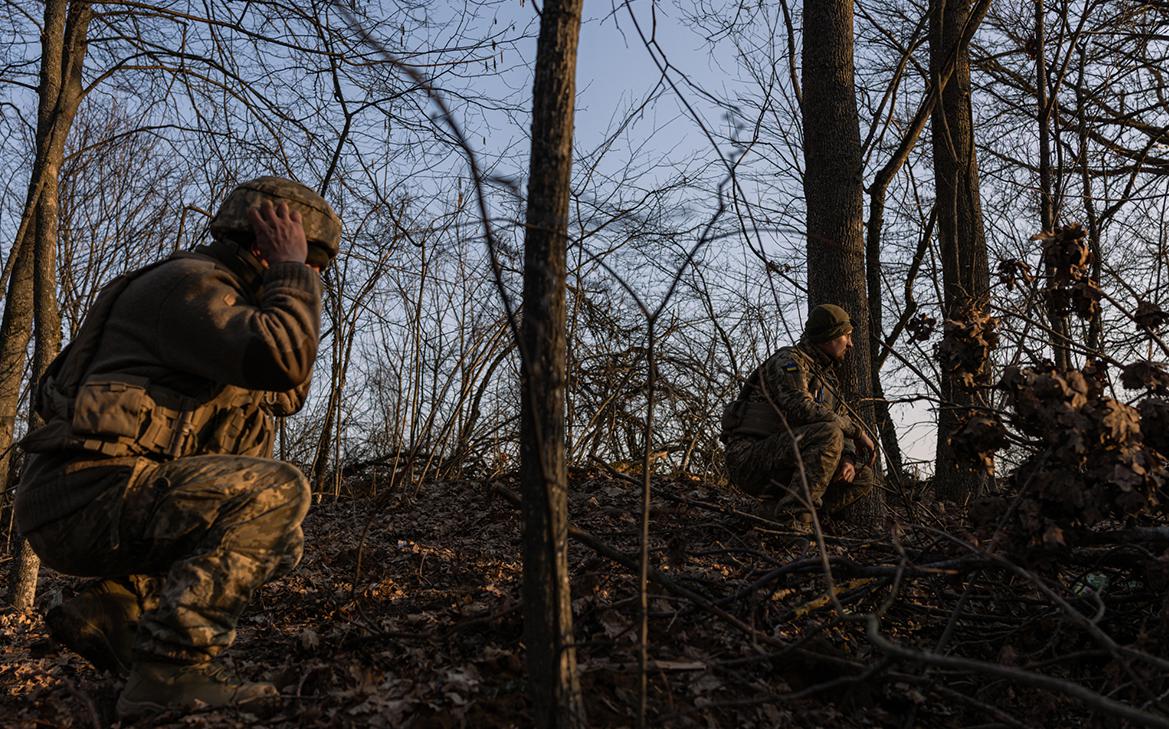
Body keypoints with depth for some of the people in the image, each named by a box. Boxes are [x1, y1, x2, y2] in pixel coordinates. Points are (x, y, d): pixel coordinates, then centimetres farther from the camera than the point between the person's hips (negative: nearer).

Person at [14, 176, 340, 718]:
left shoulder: (222, 296, 22)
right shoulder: (190, 282, -9)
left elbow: (287, 395, 25)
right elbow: (282, 360, -26)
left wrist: (291, 299, 16)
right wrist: (291, 272, -11)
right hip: (87, 494, -10)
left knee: (279, 543, 20)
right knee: (276, 491, -24)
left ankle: (109, 612, 9)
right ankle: (170, 673, -23)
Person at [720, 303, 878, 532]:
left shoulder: (829, 378, 21)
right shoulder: (790, 361, -7)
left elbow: (841, 423, 16)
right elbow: (800, 407, -24)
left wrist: (848, 459, -7)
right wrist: (857, 430, -19)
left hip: (783, 466, 9)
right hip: (750, 456, -9)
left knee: (864, 476, 2)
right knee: (828, 434, -28)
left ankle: (775, 509, -4)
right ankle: (793, 520, -28)